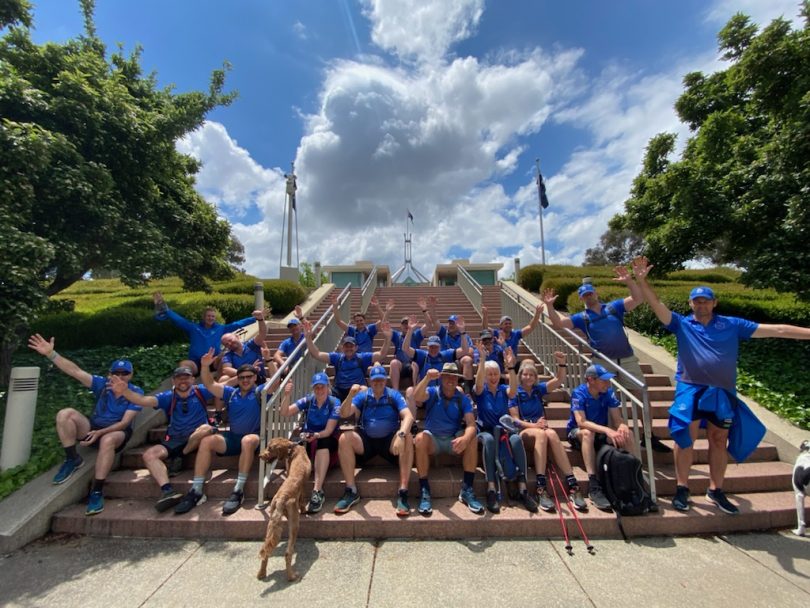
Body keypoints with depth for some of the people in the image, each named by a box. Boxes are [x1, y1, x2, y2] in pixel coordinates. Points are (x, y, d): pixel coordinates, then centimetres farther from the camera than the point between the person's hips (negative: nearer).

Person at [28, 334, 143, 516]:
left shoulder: (136, 392, -13)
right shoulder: (102, 384, -4)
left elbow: (124, 423, -17)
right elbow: (75, 371, -12)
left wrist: (100, 433, -31)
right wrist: (50, 354, -23)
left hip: (117, 432, -4)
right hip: (93, 428, 4)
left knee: (107, 440, -41)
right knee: (66, 414, -20)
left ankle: (96, 491, -29)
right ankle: (72, 459, -6)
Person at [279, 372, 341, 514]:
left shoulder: (334, 403, -12)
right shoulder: (307, 400, -2)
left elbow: (329, 430, -18)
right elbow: (285, 413, -10)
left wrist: (316, 435, -38)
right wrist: (286, 395, -25)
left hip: (327, 439, -3)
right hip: (307, 438, 3)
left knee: (322, 444, -38)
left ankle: (317, 491, -42)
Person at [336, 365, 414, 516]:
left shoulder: (394, 395, 0)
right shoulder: (363, 396, 4)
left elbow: (408, 416, -13)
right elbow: (344, 414, -6)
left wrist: (401, 434, -33)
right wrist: (350, 395, -25)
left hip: (390, 441, -1)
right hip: (366, 440, 2)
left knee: (407, 439, -31)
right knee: (344, 439, -24)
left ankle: (403, 493, -27)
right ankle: (351, 491, -17)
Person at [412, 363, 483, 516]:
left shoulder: (463, 399, 1)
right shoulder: (432, 392, -3)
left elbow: (471, 424, -13)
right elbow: (417, 397, -26)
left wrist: (465, 438, -36)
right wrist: (427, 378, -44)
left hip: (454, 439, 2)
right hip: (432, 439, -1)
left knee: (472, 440, -27)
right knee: (420, 438, -33)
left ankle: (467, 490, -16)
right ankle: (424, 491, -23)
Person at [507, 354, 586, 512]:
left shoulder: (539, 389, 14)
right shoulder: (515, 392, 4)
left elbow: (559, 381, 0)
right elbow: (515, 419, -4)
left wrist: (561, 363, -16)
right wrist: (533, 425, -20)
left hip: (539, 429, 3)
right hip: (523, 432, -3)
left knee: (552, 434, -34)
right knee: (541, 434, -37)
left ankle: (572, 485, -39)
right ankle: (541, 488, -43)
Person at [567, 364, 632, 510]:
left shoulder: (608, 393, -6)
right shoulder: (579, 393, -20)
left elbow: (617, 419, -11)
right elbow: (581, 422, -31)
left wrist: (622, 427, -35)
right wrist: (607, 430, -43)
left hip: (600, 434, 4)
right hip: (576, 433, -4)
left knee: (624, 435, -23)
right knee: (587, 433, -38)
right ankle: (593, 486, -39)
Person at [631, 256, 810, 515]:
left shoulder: (732, 325, 8)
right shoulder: (682, 324, 2)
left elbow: (777, 330, 9)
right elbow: (657, 305, -9)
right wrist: (642, 280, -21)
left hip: (722, 393, 3)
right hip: (690, 390, -3)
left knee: (720, 442, 13)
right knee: (686, 438, -1)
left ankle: (716, 491, 28)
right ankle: (682, 489, 11)